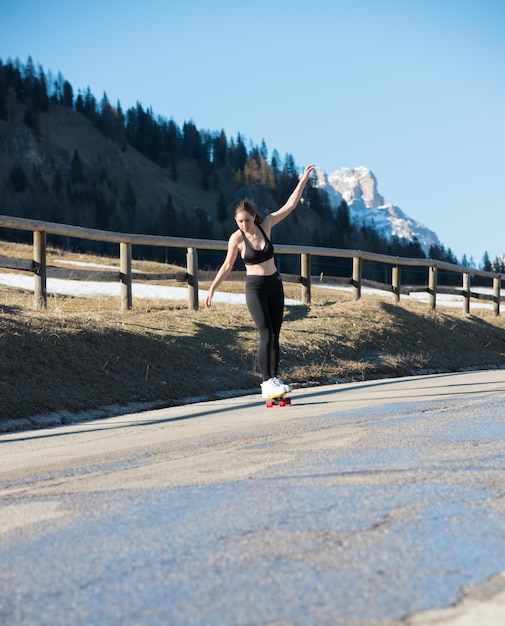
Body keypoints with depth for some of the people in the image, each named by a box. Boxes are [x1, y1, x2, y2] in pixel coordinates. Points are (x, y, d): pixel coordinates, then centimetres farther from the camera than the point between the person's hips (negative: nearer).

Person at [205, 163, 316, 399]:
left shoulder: (265, 225, -2)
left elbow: (290, 205, -2)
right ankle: (267, 383, -15)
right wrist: (212, 288, -1)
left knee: (275, 336, 3)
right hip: (255, 288, -4)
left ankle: (274, 378, 8)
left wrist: (303, 180, -6)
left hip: (275, 285, 4)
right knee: (266, 335, -14)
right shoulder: (236, 238, -11)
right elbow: (227, 266, 0)